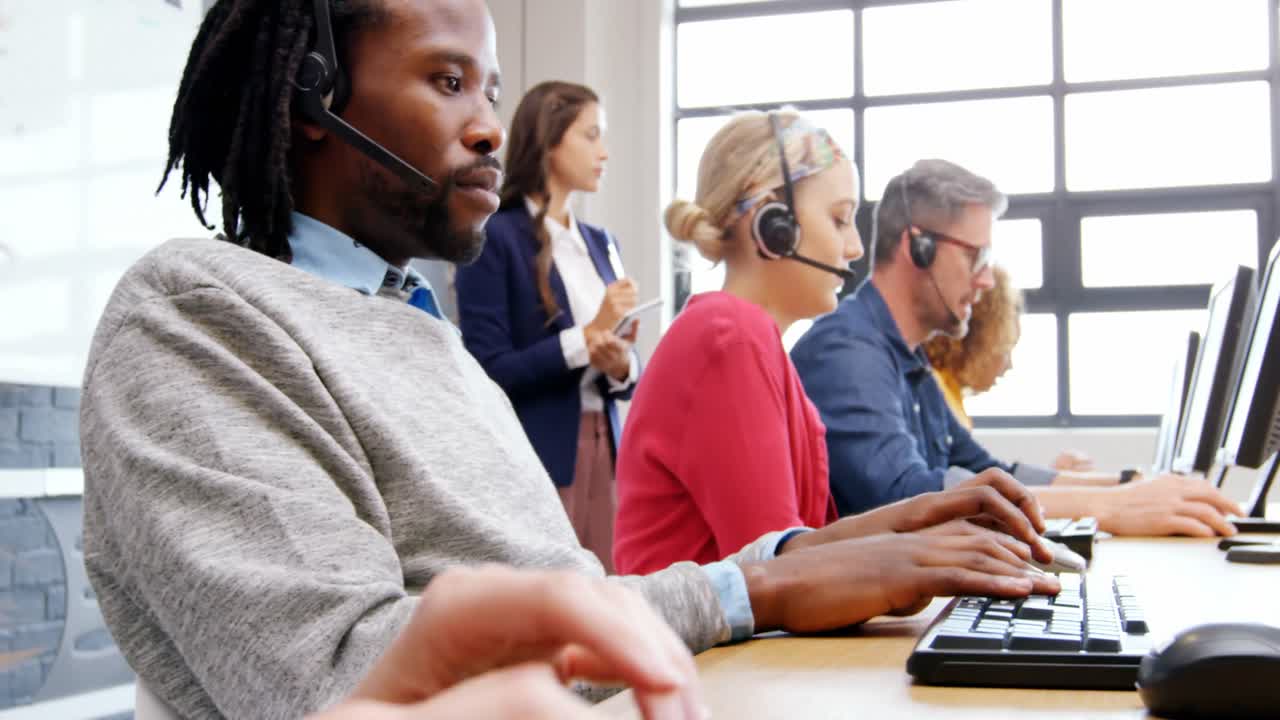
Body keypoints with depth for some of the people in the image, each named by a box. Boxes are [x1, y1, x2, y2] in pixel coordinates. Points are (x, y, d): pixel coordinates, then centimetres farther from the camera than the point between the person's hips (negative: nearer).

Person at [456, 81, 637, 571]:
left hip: (603, 450, 6)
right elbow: (489, 371, -14)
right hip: (535, 457, -6)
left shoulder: (600, 243, 13)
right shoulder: (496, 237, -8)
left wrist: (621, 365, -7)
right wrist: (588, 336, -16)